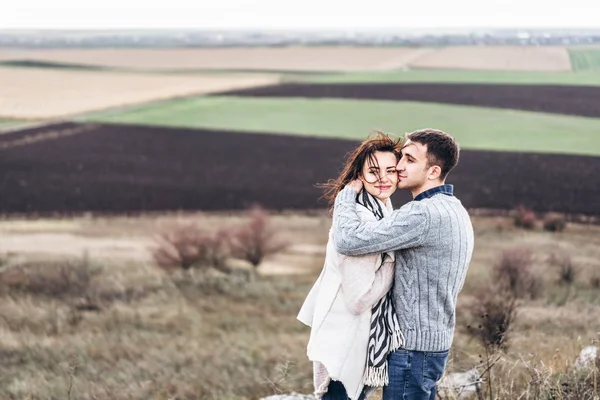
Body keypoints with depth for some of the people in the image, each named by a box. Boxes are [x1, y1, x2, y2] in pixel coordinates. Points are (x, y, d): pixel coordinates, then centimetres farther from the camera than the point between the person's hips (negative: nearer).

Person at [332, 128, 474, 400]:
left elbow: (349, 240, -26)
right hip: (436, 340, 10)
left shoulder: (424, 214, -22)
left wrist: (347, 194, -8)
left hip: (412, 347, -10)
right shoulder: (454, 210, 12)